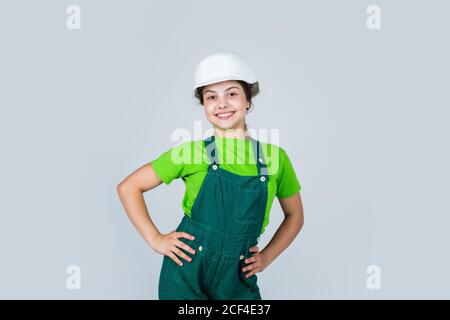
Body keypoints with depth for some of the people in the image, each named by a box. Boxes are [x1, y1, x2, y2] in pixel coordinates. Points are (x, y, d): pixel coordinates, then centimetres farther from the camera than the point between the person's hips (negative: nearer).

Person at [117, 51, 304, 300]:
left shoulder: (275, 157, -4)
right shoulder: (190, 152, -8)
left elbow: (294, 216, 11)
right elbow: (128, 187, -1)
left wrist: (267, 256, 1)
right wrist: (155, 239, -6)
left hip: (238, 279, 2)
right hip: (186, 273, -1)